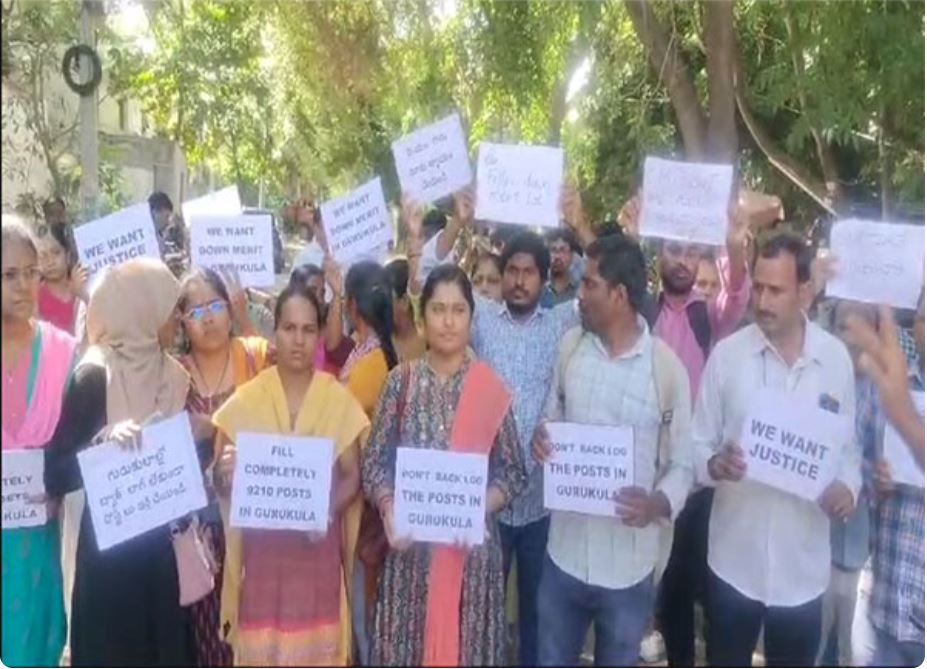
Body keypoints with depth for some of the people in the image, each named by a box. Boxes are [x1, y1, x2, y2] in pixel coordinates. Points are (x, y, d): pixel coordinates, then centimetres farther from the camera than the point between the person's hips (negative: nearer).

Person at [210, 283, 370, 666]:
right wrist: (225, 474, -20)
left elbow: (352, 475, 2)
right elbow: (222, 483, 3)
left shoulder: (339, 399, 0)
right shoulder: (246, 400, 0)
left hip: (318, 546, 0)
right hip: (262, 546, 0)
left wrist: (328, 512, -17)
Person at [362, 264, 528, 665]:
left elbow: (514, 472, 1)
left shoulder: (491, 389, -2)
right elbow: (374, 462, 1)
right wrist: (389, 511, -15)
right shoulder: (401, 381, -1)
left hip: (472, 545, 0)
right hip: (411, 544, 1)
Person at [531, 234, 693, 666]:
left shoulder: (667, 367, -13)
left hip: (628, 564, -3)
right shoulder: (570, 345, -1)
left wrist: (659, 503, -26)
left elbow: (682, 464, -6)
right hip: (565, 552, 3)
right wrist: (541, 439, -12)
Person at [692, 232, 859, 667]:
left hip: (804, 564, 2)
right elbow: (698, 445, -2)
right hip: (734, 559, -1)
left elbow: (847, 444, 8)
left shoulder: (835, 357, -1)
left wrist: (849, 486, -12)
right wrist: (715, 465, -24)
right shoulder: (726, 353, -7)